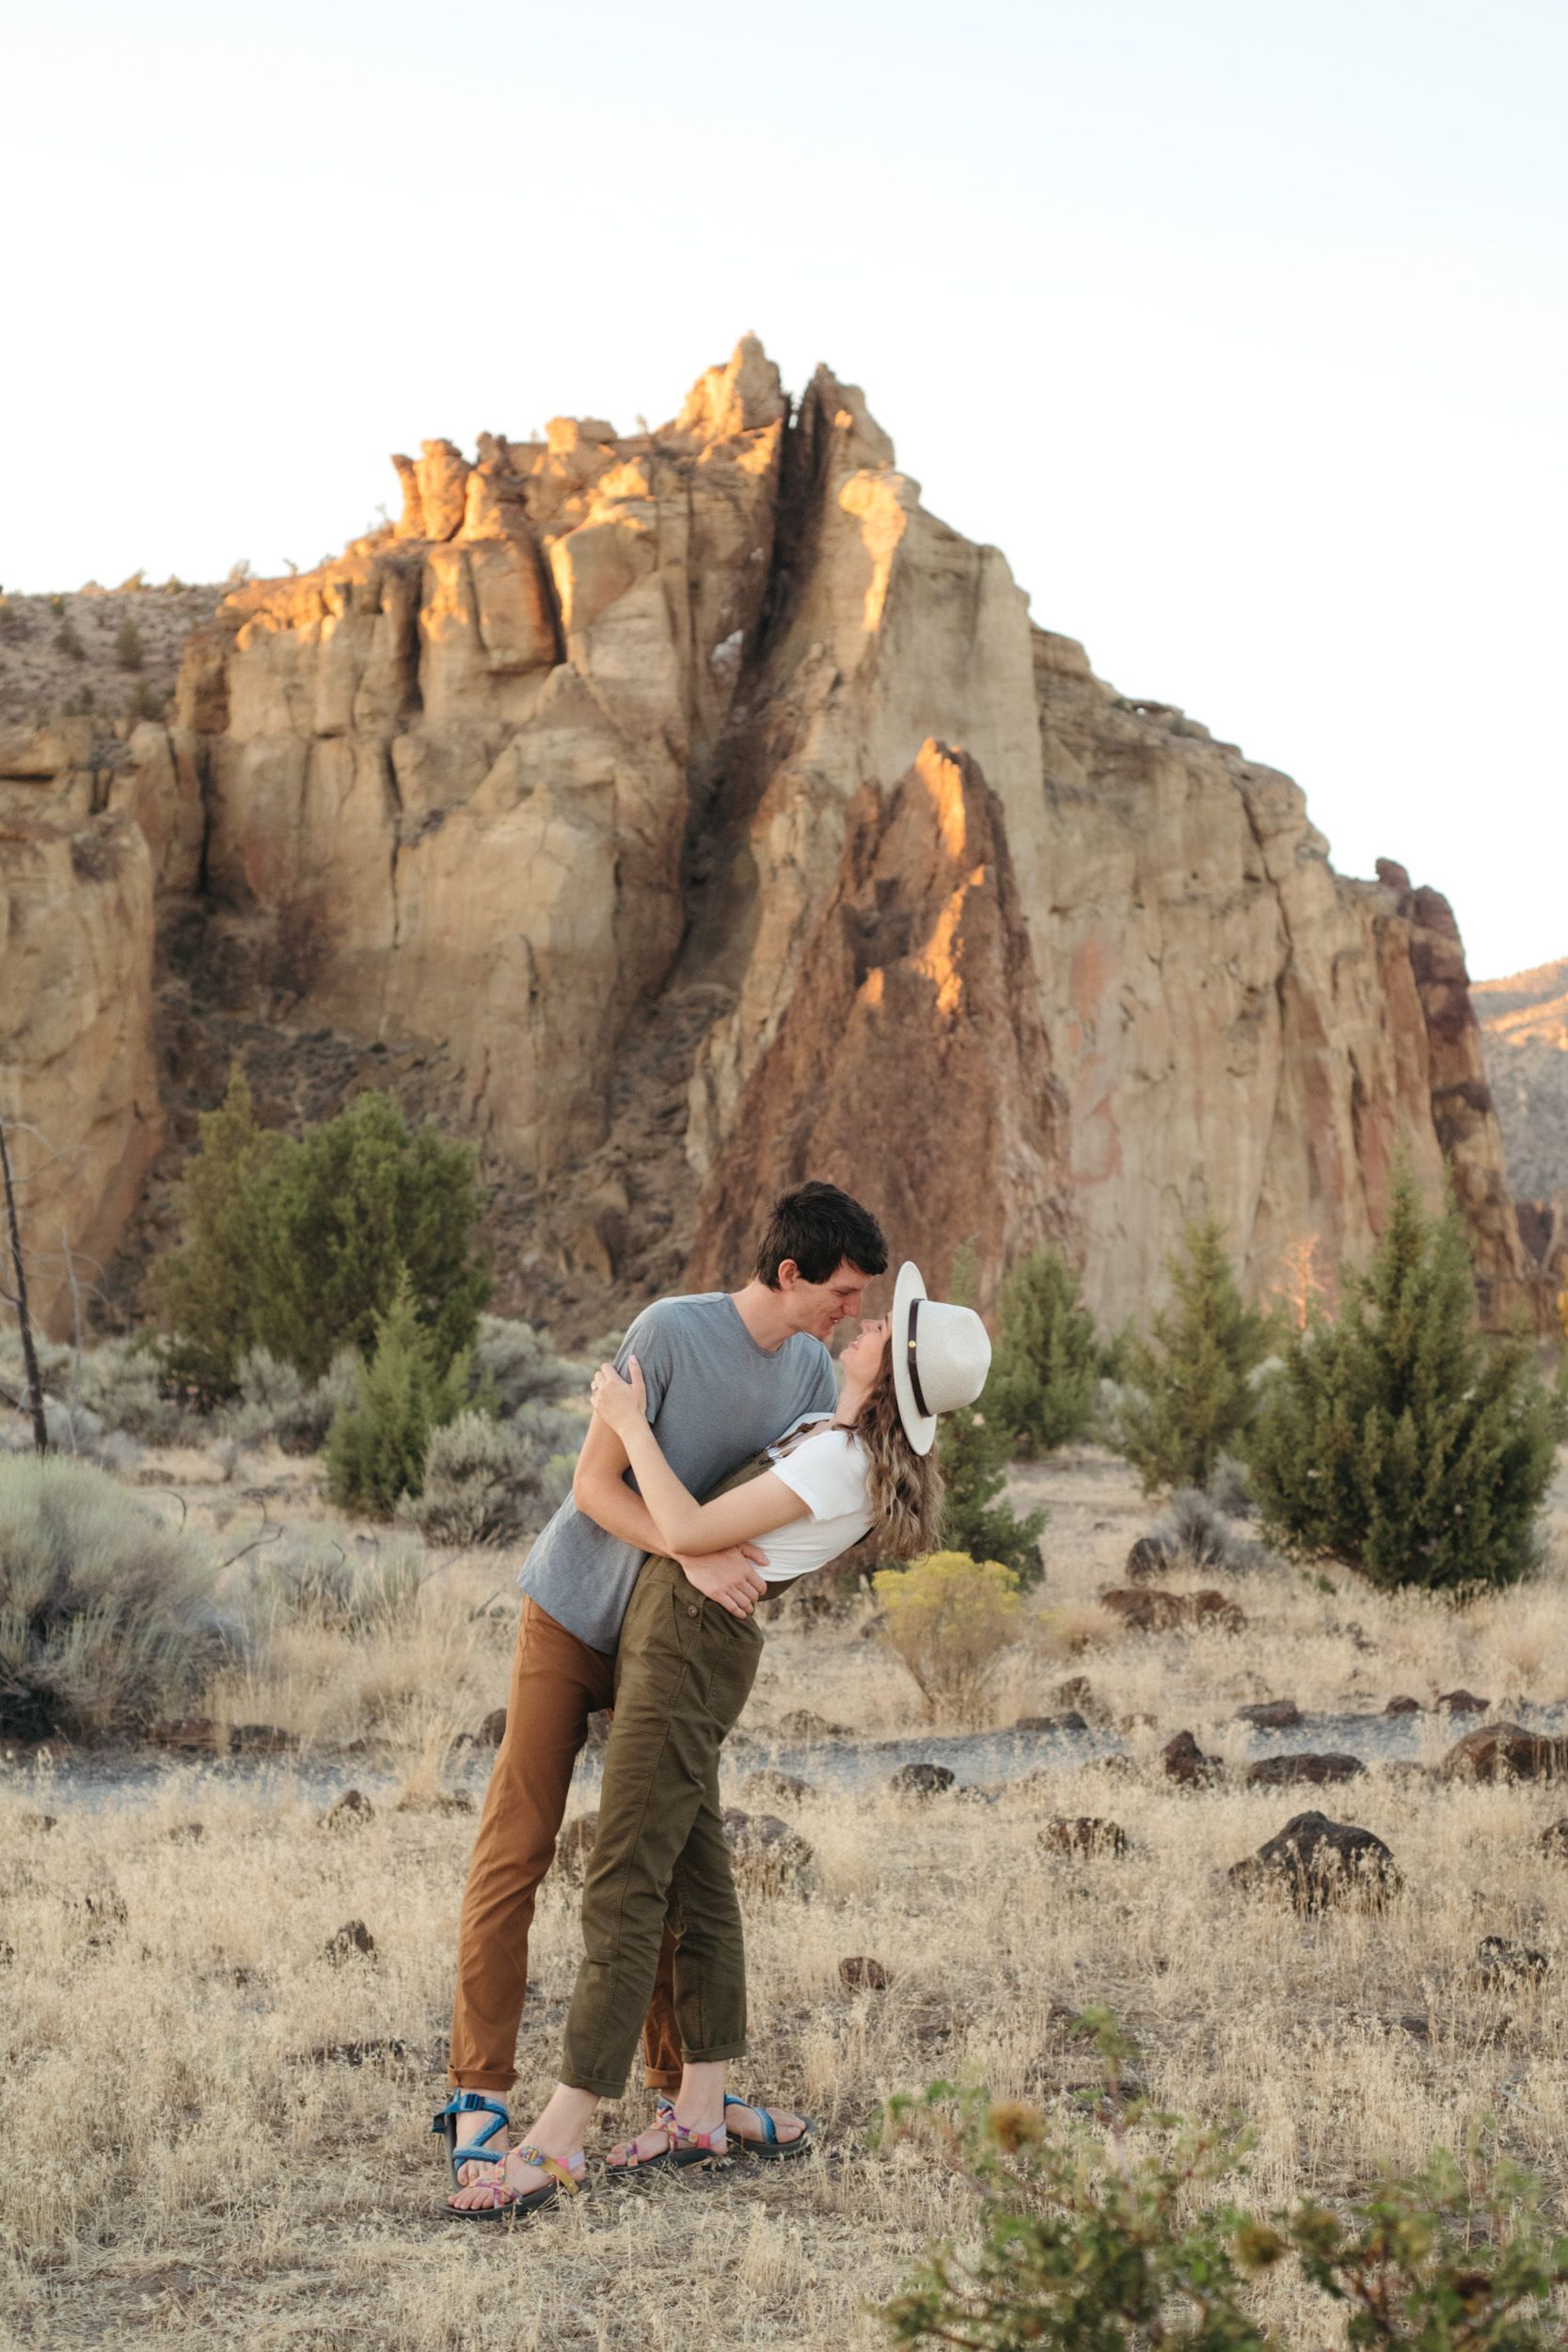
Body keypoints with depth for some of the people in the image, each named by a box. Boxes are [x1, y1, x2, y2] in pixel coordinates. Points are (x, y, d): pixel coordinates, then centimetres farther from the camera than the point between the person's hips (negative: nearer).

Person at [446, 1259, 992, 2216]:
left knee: (623, 1890, -11)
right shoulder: (845, 1436, 10)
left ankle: (557, 2144, -11)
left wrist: (631, 1423, -10)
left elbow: (688, 1532, -20)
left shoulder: (838, 1463, -20)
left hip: (690, 1642, -10)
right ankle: (702, 2111, 15)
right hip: (684, 1639, 10)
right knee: (696, 1878, 10)